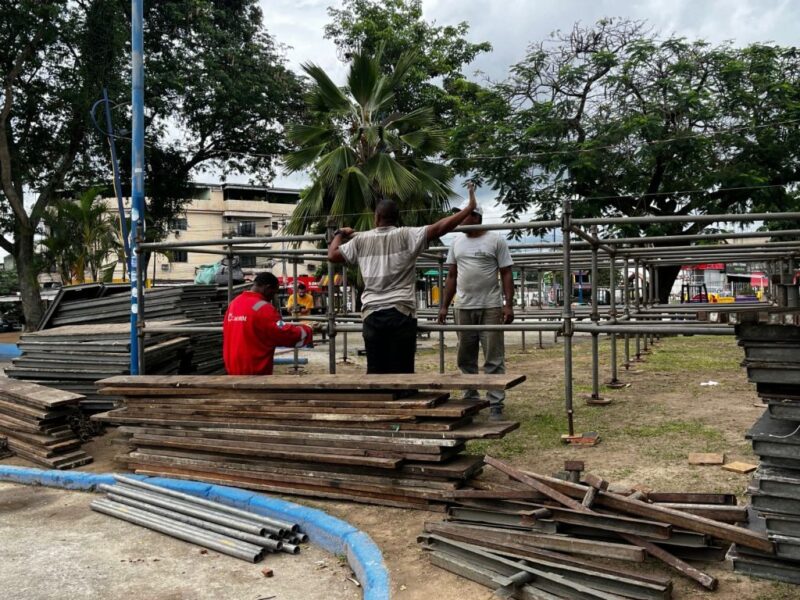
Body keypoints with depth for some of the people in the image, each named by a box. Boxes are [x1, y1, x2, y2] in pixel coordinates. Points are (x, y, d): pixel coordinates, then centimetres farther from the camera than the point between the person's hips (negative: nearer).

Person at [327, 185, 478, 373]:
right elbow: (440, 227, -9)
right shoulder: (406, 236, 0)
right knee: (402, 370, 0)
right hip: (401, 313, -3)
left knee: (375, 370, 8)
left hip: (372, 314, 3)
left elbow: (332, 255, 17)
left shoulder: (361, 240, 9)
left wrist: (340, 234, 36)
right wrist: (469, 208, -3)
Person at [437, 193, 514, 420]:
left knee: (494, 359, -2)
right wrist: (444, 306, 9)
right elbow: (451, 276, 15)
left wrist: (509, 304, -11)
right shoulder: (457, 243, 13)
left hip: (490, 307, -4)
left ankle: (495, 404, 2)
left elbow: (506, 274, -2)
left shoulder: (495, 241, 0)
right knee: (466, 358, 10)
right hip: (463, 308, 5)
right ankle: (470, 398, 21)